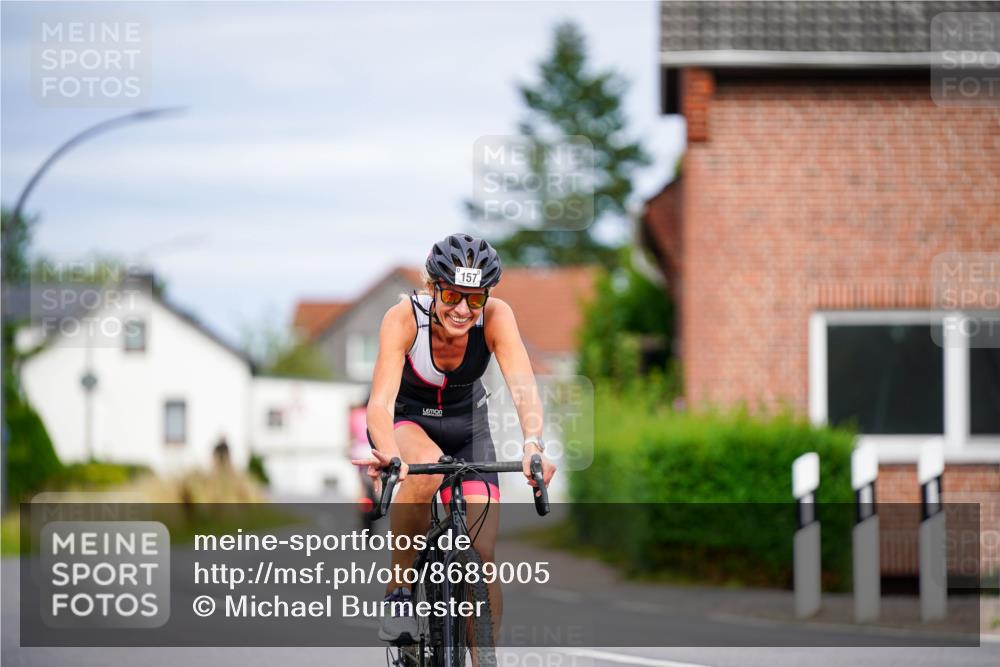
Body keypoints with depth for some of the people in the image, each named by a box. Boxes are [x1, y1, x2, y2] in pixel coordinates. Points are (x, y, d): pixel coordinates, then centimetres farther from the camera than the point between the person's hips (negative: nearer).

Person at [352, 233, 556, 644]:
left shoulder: (496, 317, -27)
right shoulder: (404, 318, -31)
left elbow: (524, 387, -37)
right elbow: (381, 401, -40)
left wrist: (533, 446, -56)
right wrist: (388, 453, -60)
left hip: (466, 422, 2)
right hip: (405, 419, -2)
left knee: (482, 556, -11)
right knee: (428, 466, -38)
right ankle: (397, 591, -19)